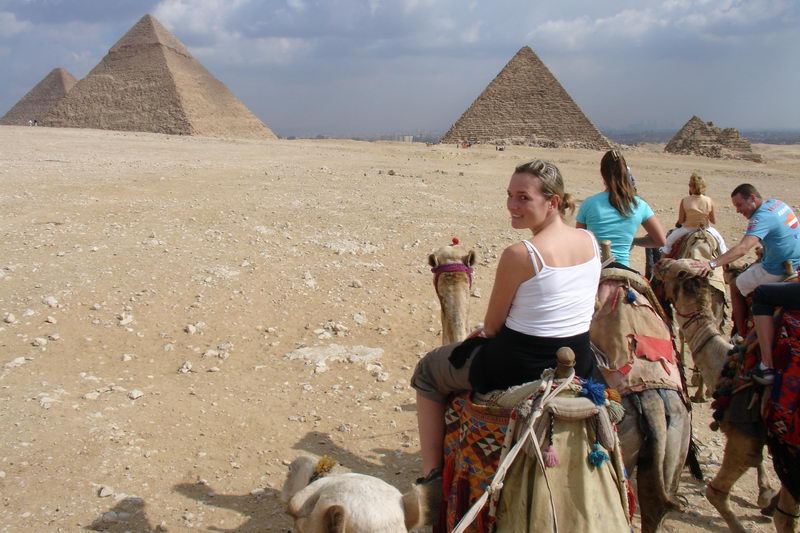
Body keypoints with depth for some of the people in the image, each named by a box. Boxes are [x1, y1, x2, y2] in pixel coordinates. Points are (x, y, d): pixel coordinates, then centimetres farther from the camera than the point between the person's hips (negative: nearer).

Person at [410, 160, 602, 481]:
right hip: (578, 363, 7)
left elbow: (492, 327, -10)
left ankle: (432, 474, 18)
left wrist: (487, 331, 13)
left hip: (519, 367, -7)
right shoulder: (590, 241, -2)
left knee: (427, 371, 18)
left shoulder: (519, 255, -22)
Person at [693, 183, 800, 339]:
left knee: (736, 287, 3)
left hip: (778, 271, -10)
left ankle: (741, 335, 6)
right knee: (748, 271, 27)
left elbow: (742, 248, -36)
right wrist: (764, 253, 15)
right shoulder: (777, 203, 6)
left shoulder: (762, 218, -23)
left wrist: (712, 264, -42)